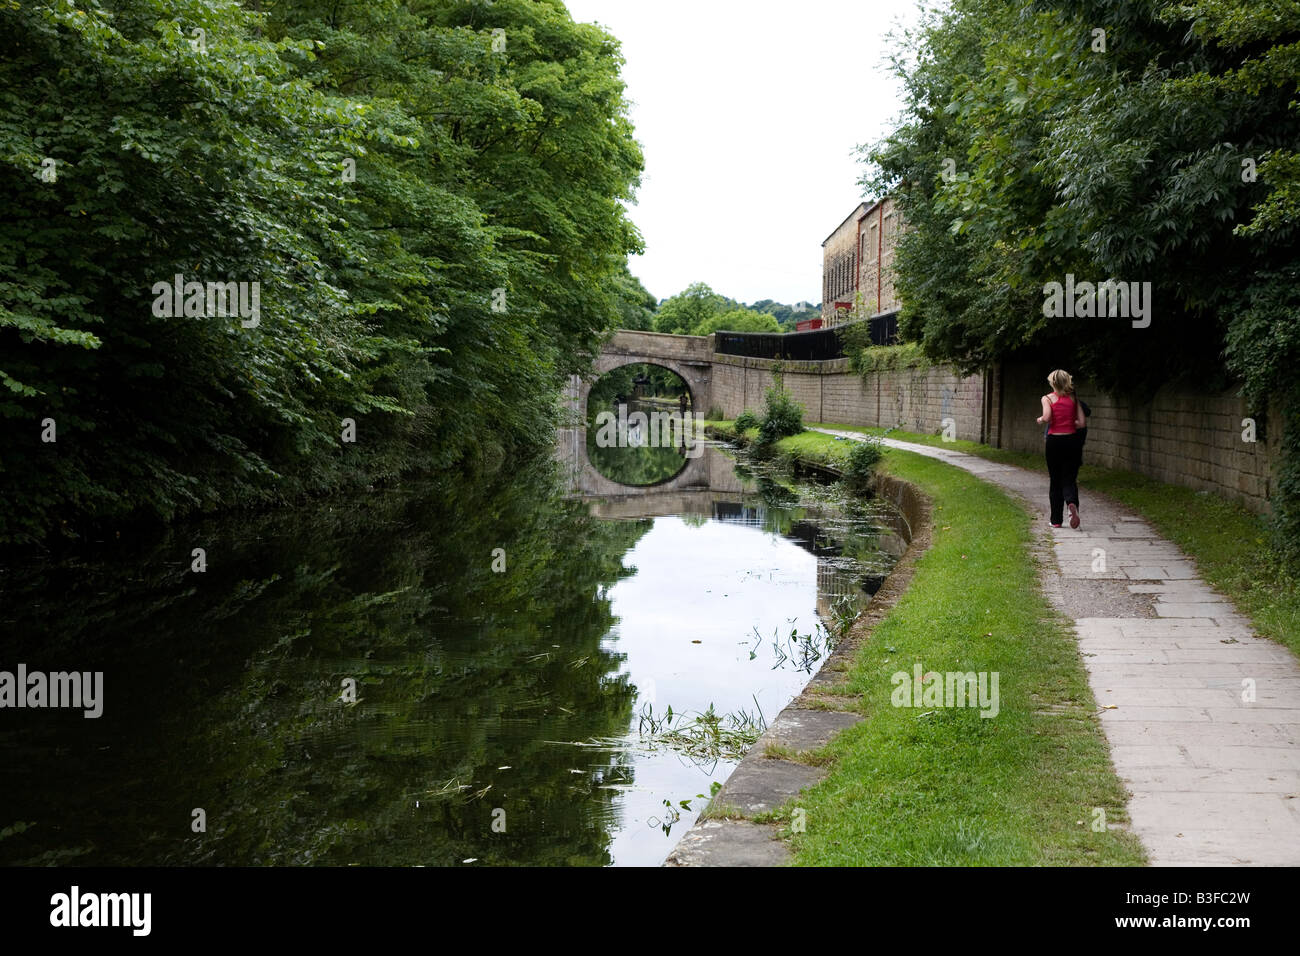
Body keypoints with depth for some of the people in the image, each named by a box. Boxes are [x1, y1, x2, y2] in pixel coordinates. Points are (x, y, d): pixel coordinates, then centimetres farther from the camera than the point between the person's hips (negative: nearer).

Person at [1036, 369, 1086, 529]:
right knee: (1069, 480, 4)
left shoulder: (1048, 398, -2)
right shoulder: (1073, 398, 7)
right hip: (1071, 440, 2)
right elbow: (1081, 423, 1)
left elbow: (1047, 417, -19)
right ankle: (1072, 504, -28)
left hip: (1054, 441, -1)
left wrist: (1040, 420, 2)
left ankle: (1056, 520, 13)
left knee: (1055, 481, 9)